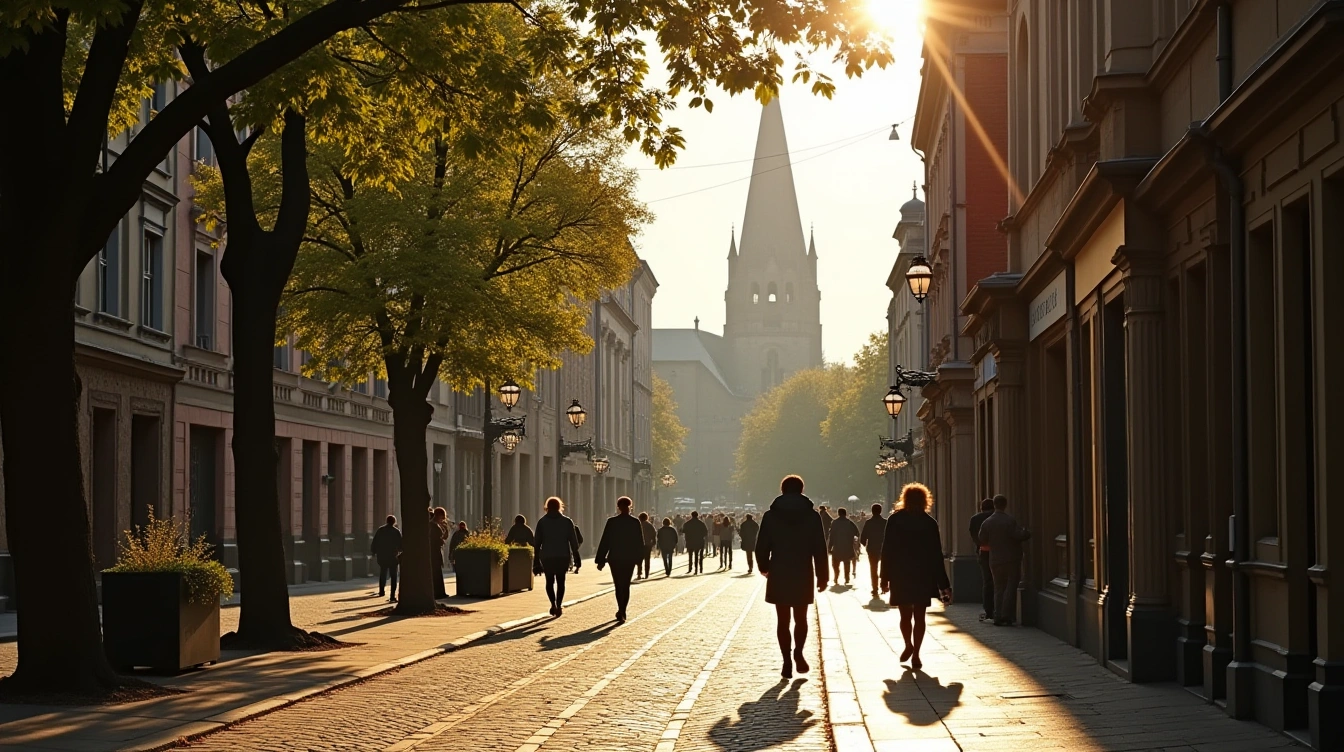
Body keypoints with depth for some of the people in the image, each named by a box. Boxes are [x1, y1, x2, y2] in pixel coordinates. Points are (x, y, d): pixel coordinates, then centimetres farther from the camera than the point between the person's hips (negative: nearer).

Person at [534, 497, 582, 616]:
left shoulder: (542, 522, 0)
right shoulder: (567, 522, 0)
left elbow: (537, 542, -1)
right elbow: (574, 542, 0)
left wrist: (536, 562, 3)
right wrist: (576, 559, 6)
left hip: (547, 557, 0)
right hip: (563, 556, 0)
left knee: (550, 581, 9)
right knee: (560, 581, 10)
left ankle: (553, 604, -9)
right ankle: (559, 606, 1)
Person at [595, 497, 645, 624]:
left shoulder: (611, 522, -8)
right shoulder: (635, 523, -3)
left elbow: (604, 542, -7)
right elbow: (640, 542, 3)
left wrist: (600, 560, -3)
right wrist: (639, 558, 14)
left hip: (615, 558, -1)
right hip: (630, 558, 1)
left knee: (618, 585, 11)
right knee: (626, 585, 10)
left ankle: (621, 611, 6)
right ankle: (622, 611, 3)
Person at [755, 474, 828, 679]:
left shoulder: (770, 516, -2)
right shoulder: (812, 516, -1)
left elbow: (761, 547, 0)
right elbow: (820, 549, -2)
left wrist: (764, 568, 18)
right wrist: (822, 576, 5)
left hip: (778, 576, 0)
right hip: (803, 575, 0)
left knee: (783, 620, 6)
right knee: (801, 618, 13)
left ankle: (787, 662, 2)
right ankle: (798, 653, -7)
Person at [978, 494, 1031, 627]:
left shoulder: (986, 522, 2)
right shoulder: (1011, 520, -11)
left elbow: (982, 542, 7)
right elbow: (1019, 535, -19)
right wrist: (1027, 532, 1)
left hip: (995, 561, 3)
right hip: (1012, 560, -3)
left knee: (998, 589, 11)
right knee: (1010, 587, 0)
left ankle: (998, 617, 5)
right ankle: (1006, 616, -7)